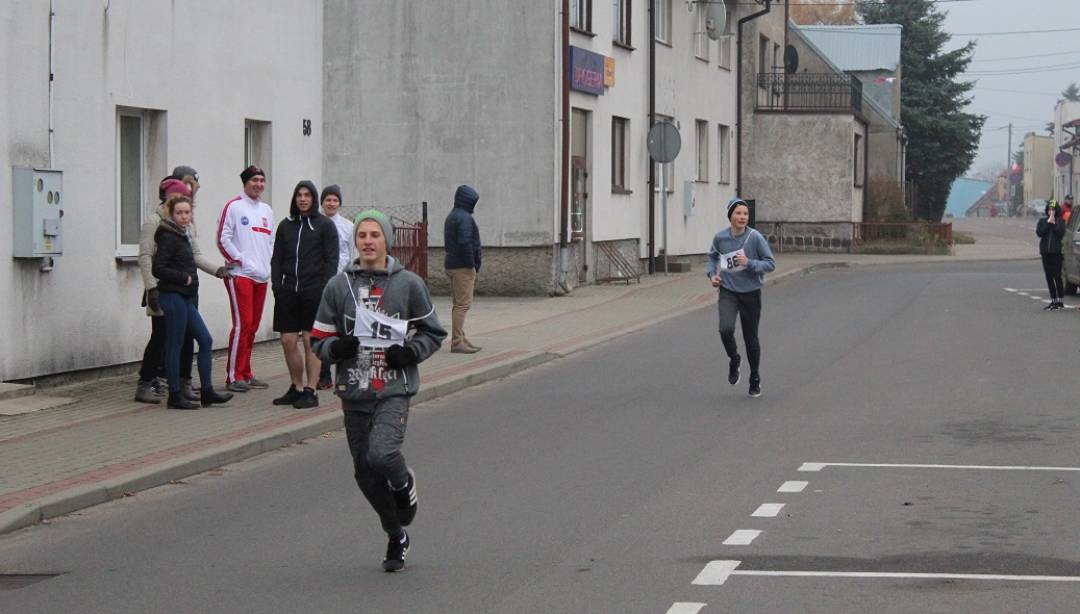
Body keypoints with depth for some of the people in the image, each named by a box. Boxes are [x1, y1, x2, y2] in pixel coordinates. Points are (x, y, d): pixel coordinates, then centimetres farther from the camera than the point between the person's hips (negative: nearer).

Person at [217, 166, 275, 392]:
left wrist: (269, 264, 11)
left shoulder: (266, 210, 18)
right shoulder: (234, 207, -4)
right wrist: (240, 260, -10)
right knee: (242, 324, -12)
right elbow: (223, 239, -8)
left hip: (262, 276, 7)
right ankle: (233, 376, -10)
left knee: (253, 326, 8)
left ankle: (245, 373, 15)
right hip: (240, 274, -7)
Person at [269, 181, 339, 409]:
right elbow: (276, 259, 15)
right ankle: (296, 388, 17)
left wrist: (324, 290, -12)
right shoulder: (286, 226, 14)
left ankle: (310, 391, 1)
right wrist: (277, 285, 3)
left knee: (311, 341, -3)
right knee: (288, 341, 4)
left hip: (314, 293, -5)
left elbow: (331, 261, -3)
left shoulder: (325, 226, 1)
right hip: (289, 292, 5)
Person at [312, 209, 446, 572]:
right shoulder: (339, 287, 6)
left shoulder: (408, 284, 2)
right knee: (365, 473, 7)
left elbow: (433, 333, 10)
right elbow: (319, 339, 11)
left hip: (394, 390, -3)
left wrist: (410, 351, -9)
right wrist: (336, 348, -12)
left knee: (381, 454, -26)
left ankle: (404, 484, 10)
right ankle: (397, 537, 28)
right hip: (354, 392, 3)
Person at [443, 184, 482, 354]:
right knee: (463, 304, -9)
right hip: (463, 267, -10)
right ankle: (457, 342, -11)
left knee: (459, 304, 15)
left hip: (452, 265, 10)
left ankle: (459, 339, 20)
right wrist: (472, 265, -15)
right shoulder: (464, 218, -14)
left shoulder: (451, 217, 18)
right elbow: (465, 243, -22)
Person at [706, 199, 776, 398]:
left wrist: (749, 263, -23)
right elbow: (712, 256, 17)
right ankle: (734, 359, 9)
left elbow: (770, 264, -9)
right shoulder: (720, 237, -4)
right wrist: (712, 273, 1)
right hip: (728, 292, 1)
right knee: (726, 329, -23)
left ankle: (755, 378, 30)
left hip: (750, 293, -1)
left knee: (751, 337, 7)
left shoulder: (755, 237, -12)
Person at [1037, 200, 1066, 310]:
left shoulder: (1060, 221, 3)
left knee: (1057, 276, -8)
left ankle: (1060, 301, -5)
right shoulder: (1042, 221, 10)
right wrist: (1048, 222, -11)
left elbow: (1061, 233, -11)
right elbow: (1039, 232, -6)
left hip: (1056, 252, -4)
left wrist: (1054, 223, -13)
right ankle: (1053, 300, 14)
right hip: (1045, 252, 4)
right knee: (1049, 277, 7)